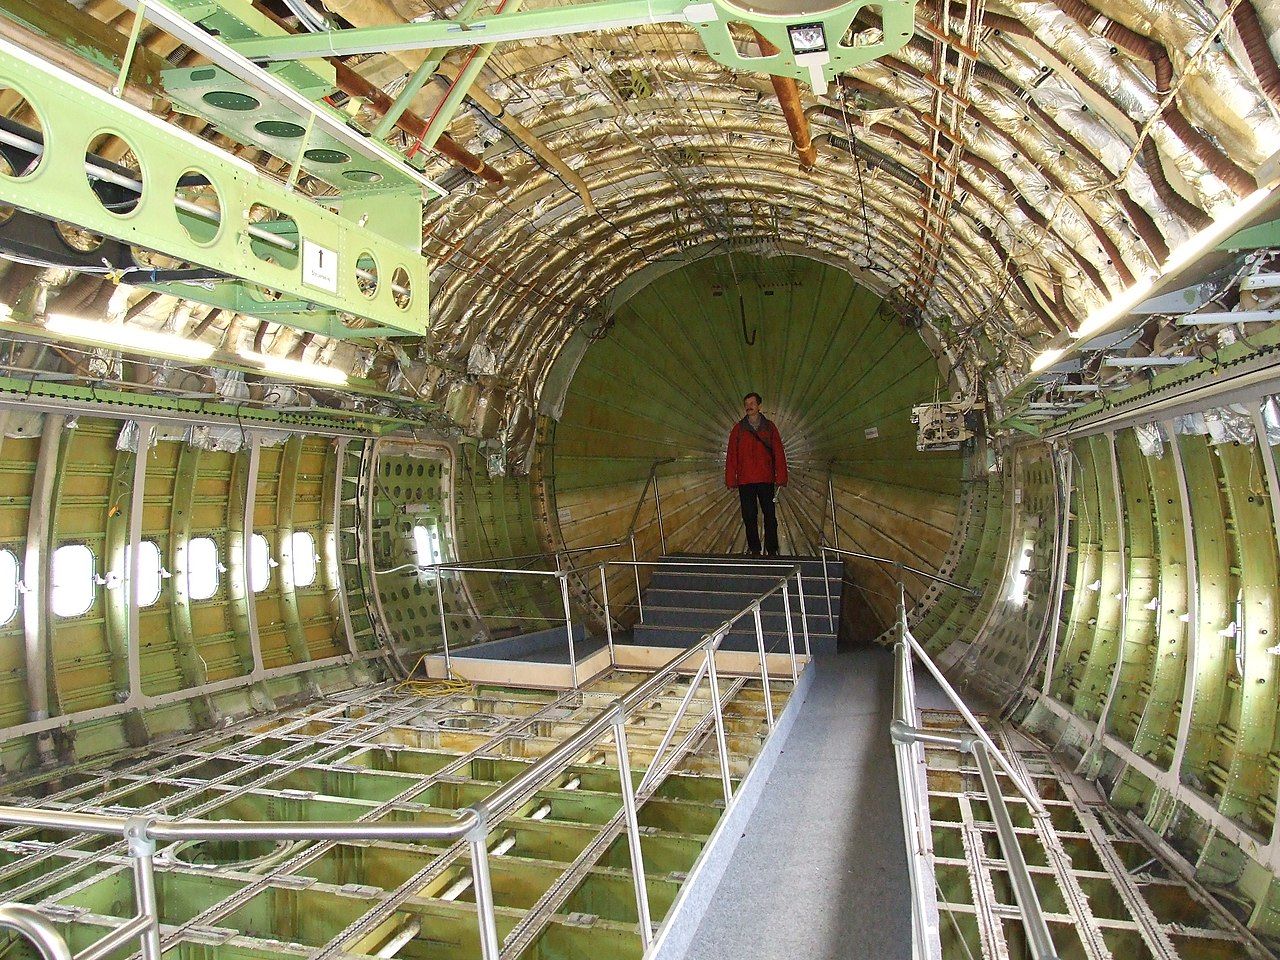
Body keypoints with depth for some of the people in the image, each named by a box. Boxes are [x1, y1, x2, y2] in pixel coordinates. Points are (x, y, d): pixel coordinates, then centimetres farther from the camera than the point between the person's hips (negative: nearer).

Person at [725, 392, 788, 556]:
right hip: (745, 480, 1)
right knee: (749, 516, 3)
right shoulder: (738, 428, 9)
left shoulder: (769, 426, 9)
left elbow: (778, 453, 5)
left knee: (770, 515, 0)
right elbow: (731, 456, 7)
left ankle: (771, 549, 7)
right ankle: (754, 549, 13)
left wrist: (780, 477, -3)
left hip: (766, 479, 0)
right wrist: (731, 480, 0)